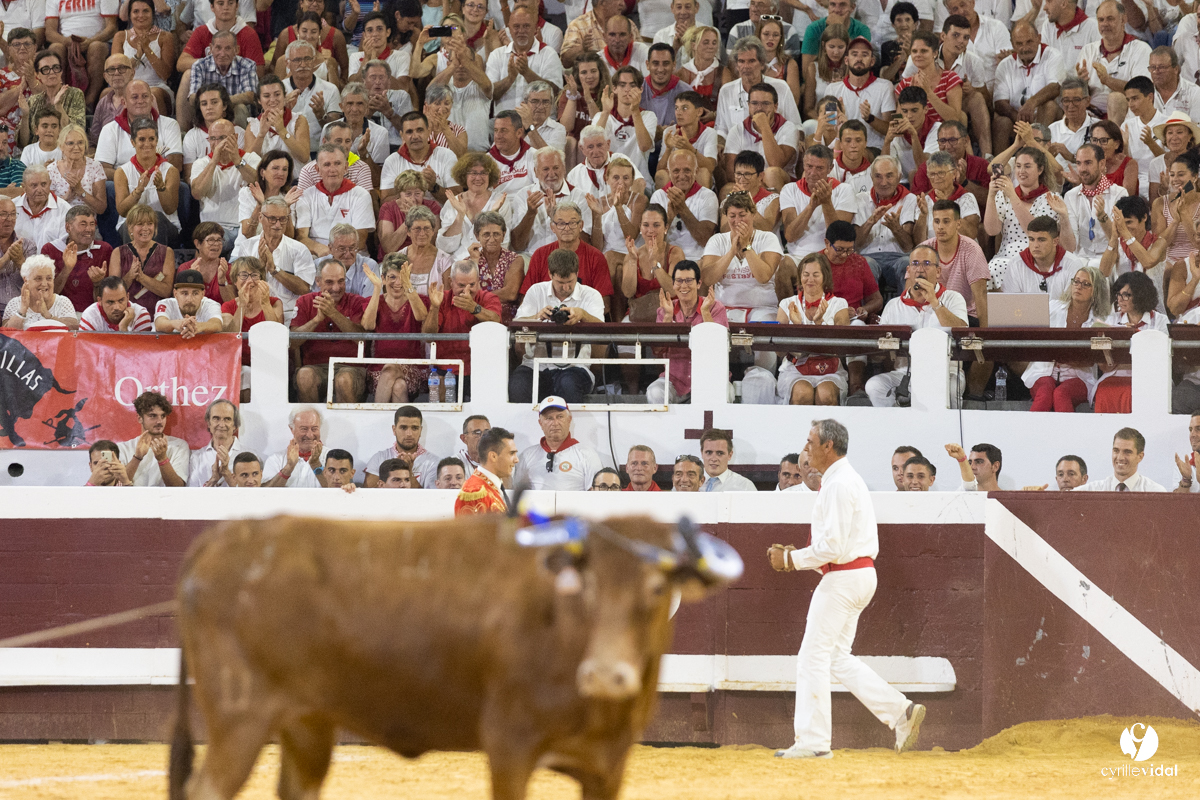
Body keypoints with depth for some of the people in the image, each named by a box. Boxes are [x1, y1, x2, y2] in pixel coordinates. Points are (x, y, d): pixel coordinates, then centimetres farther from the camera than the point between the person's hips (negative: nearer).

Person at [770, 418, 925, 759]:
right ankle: (901, 711, 8)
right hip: (860, 575, 11)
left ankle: (813, 741, -4)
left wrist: (791, 560, -13)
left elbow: (832, 546, -22)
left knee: (813, 657, -6)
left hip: (844, 576, -11)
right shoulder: (846, 480, 17)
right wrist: (796, 555, 13)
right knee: (837, 658, 13)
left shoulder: (839, 485, -16)